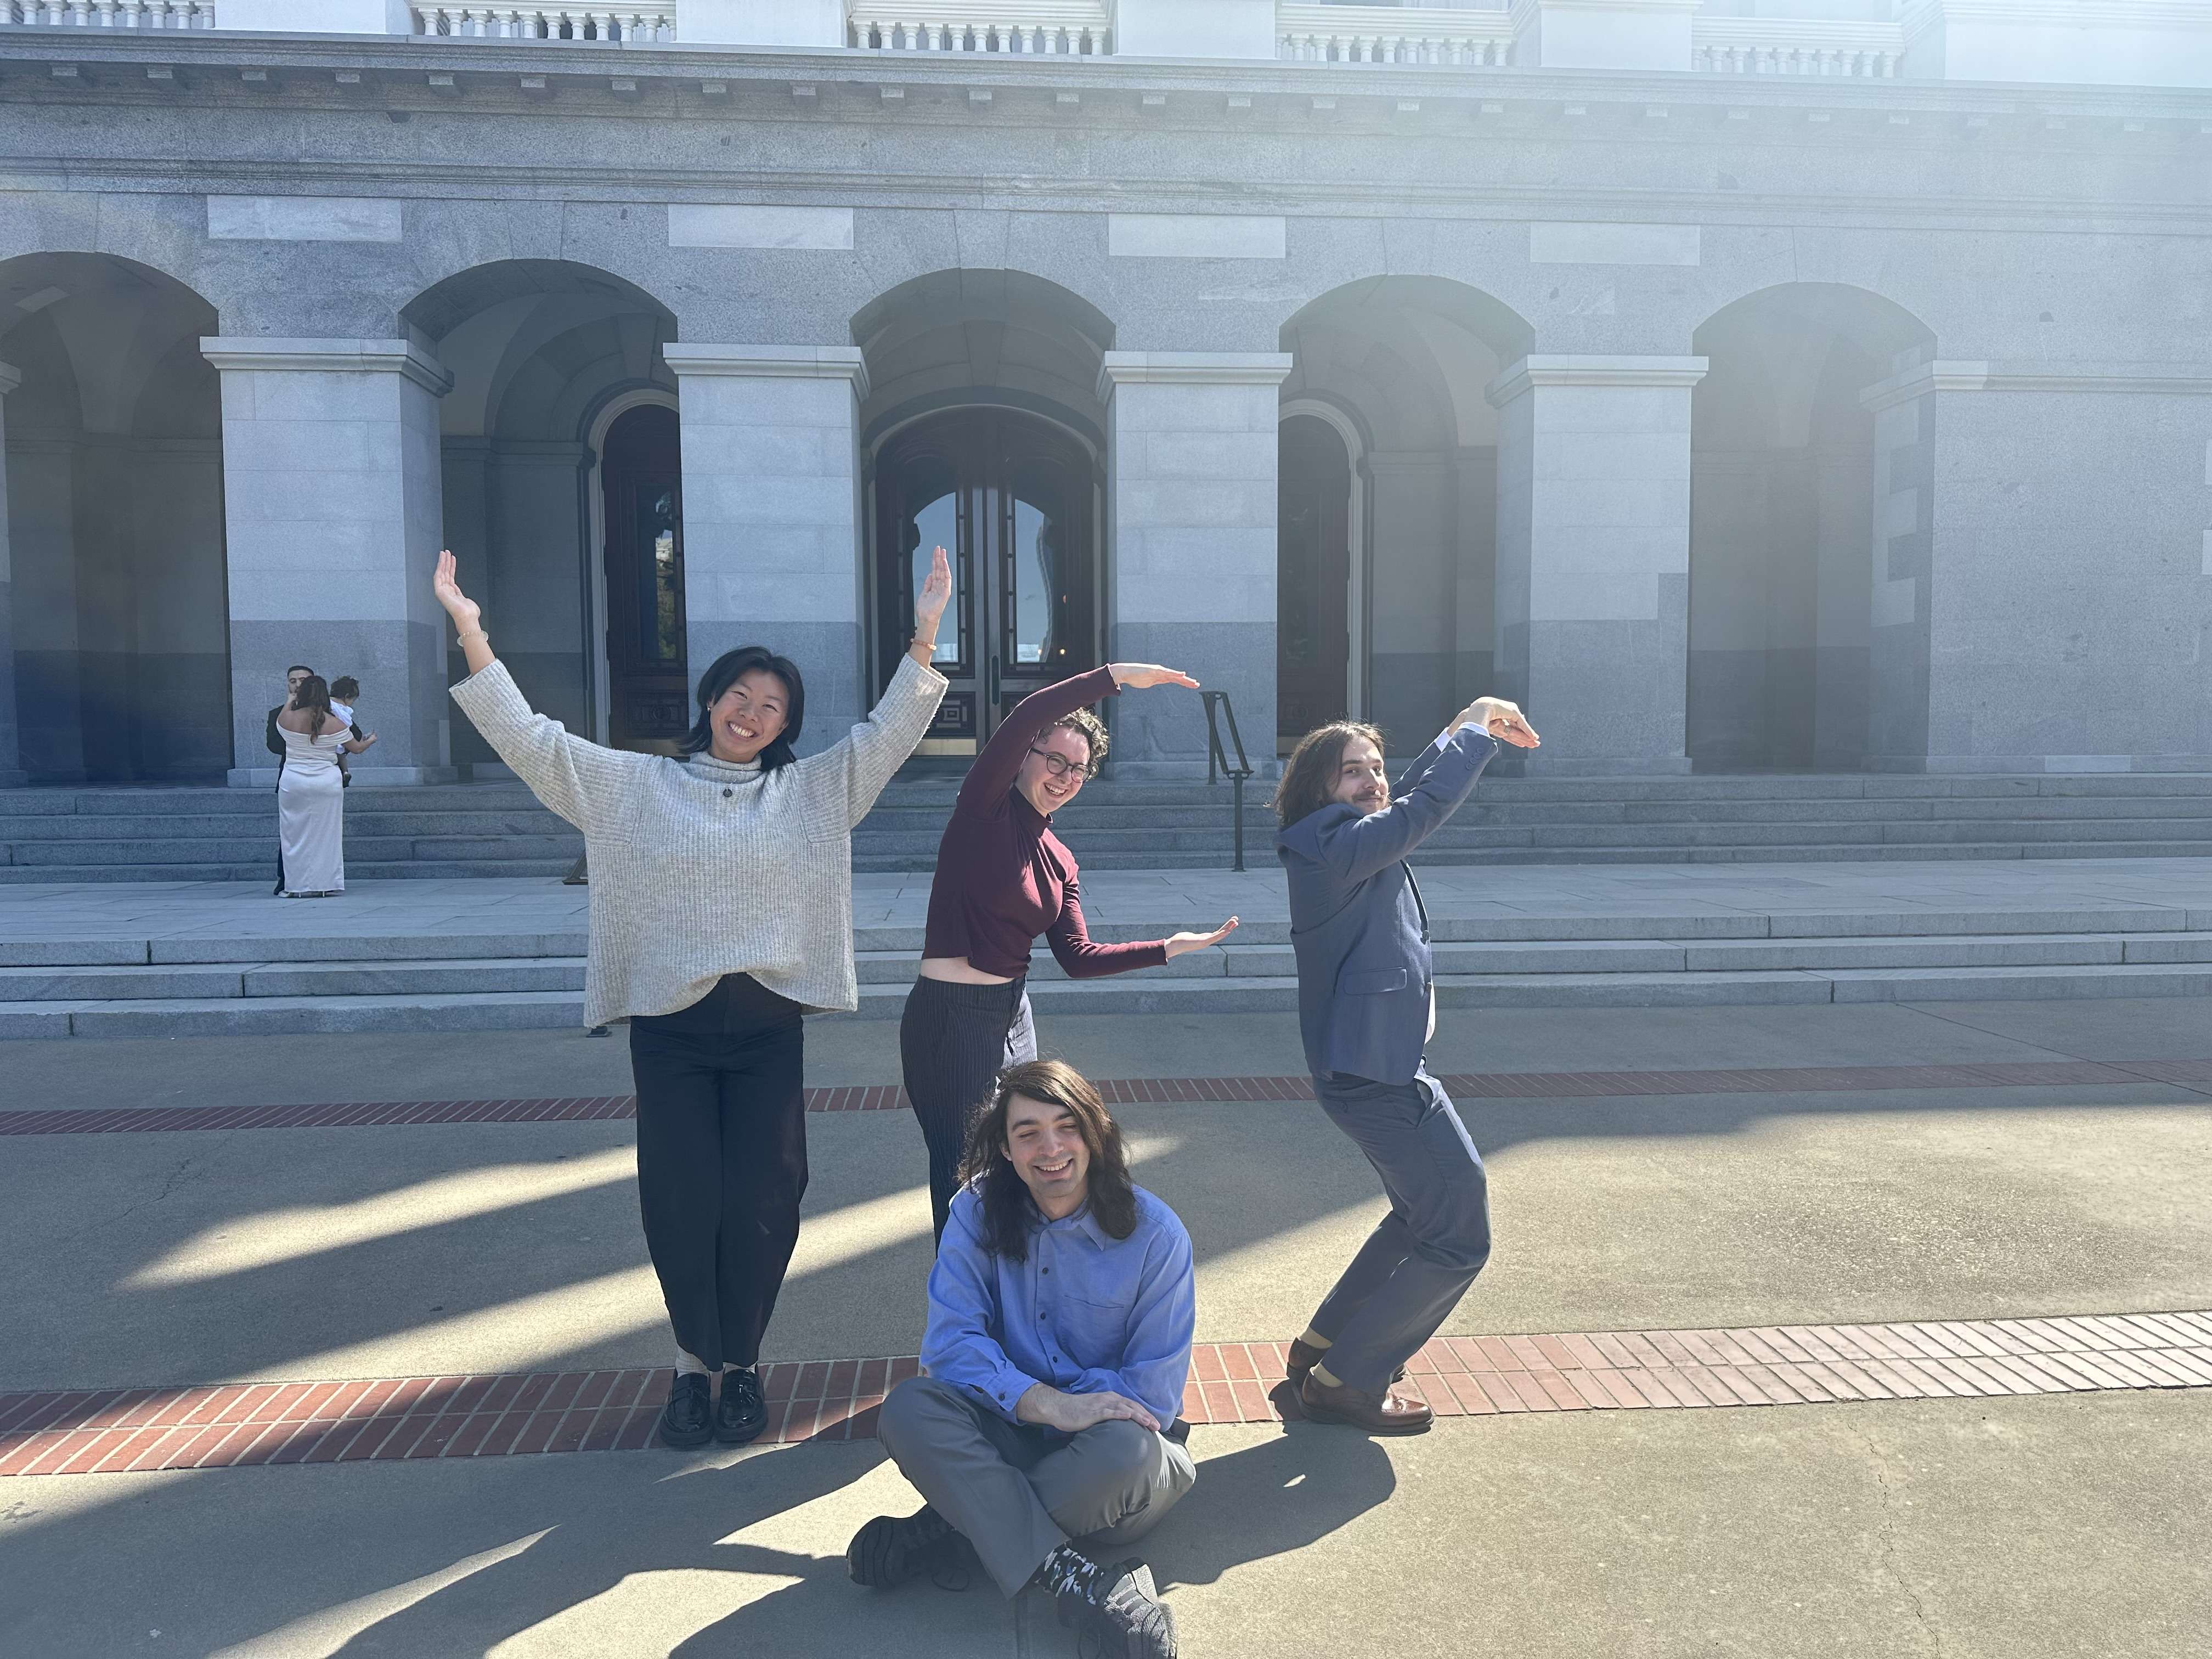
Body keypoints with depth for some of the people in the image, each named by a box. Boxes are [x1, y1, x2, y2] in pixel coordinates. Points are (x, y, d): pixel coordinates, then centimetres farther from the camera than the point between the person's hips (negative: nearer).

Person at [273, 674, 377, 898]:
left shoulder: (287, 718, -3)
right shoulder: (334, 724, -5)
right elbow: (356, 748, 6)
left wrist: (291, 699, 36)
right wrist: (369, 741, 30)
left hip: (292, 782, 0)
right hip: (327, 782, 0)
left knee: (296, 834, 7)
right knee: (326, 835, 6)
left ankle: (299, 886, 8)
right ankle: (327, 885, 9)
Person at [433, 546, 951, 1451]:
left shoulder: (812, 789, 10)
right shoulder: (635, 784, 8)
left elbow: (888, 732, 3)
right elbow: (532, 742, 4)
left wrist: (923, 640, -8)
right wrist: (473, 638, -6)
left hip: (768, 1024, 1)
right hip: (669, 1024, 0)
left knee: (763, 1203, 1)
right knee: (680, 1199, 0)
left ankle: (740, 1363, 21)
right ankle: (693, 1364, 20)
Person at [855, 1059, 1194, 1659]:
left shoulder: (1155, 1235, -12)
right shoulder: (977, 1215, -5)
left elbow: (1155, 1396, -11)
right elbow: (951, 1340, -14)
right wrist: (1047, 1404, -29)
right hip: (1009, 1433, 2)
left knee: (1127, 1450, -37)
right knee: (906, 1408, -26)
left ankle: (947, 1529, -17)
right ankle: (1071, 1577, -31)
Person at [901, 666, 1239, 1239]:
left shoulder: (1059, 861, 10)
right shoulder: (985, 809, -10)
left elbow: (1079, 958, 7)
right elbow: (1027, 715, -26)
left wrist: (1169, 947, 5)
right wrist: (1117, 675, -25)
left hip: (1013, 1017, 8)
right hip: (949, 1019, -8)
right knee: (965, 1180, 1)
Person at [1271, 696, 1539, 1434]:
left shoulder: (1349, 845, 11)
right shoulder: (1339, 848, -18)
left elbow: (1412, 797, 26)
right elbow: (1426, 806, -23)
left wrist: (1469, 725, 22)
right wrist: (1476, 724, -8)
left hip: (1378, 1066, 11)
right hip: (1378, 1075, -11)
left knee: (1423, 1215, 25)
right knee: (1458, 1240, -2)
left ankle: (1323, 1344, 31)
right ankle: (1346, 1381, 8)